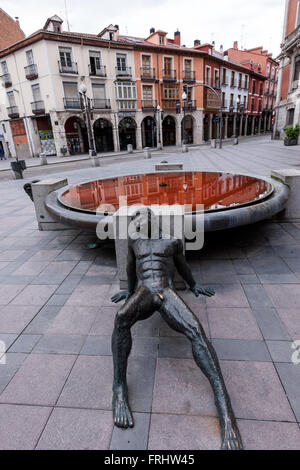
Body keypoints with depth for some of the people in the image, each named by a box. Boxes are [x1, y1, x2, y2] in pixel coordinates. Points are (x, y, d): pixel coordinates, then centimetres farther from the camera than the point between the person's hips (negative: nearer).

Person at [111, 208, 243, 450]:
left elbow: (183, 266, 31)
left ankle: (224, 404, -33)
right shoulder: (135, 242, 25)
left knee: (196, 330, -32)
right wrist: (129, 289, 46)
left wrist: (194, 286, 41)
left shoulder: (173, 241, 17)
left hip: (167, 292, -1)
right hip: (142, 292, 2)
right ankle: (119, 387, -26)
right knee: (122, 318, -37)